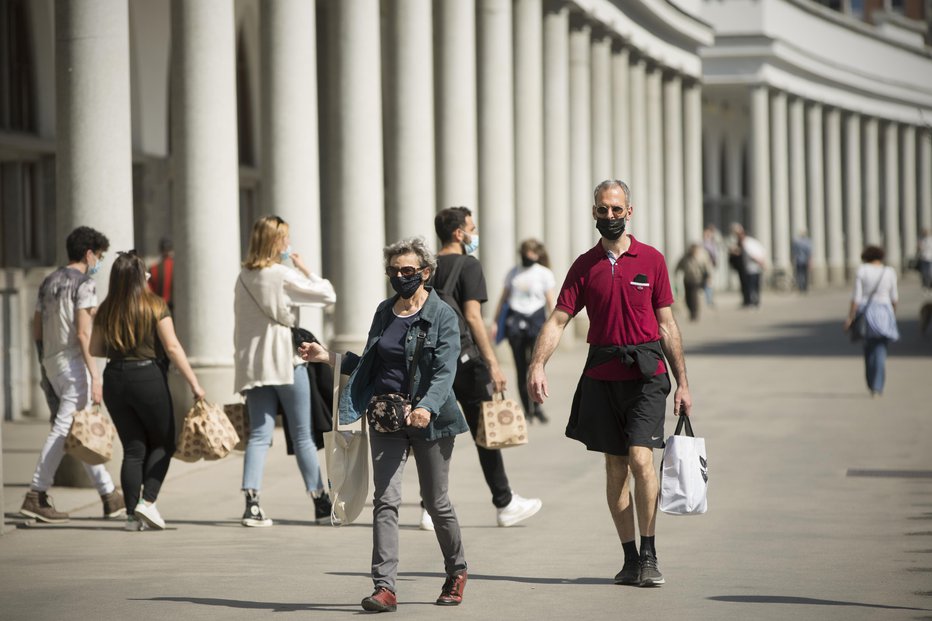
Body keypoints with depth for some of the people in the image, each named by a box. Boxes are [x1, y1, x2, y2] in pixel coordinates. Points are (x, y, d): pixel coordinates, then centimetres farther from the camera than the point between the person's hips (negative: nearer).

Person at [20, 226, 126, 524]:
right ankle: (36, 496, -5)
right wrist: (94, 374, -19)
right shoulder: (84, 284, -10)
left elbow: (37, 329, 16)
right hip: (74, 361, -9)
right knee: (64, 429, -5)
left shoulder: (48, 282, 14)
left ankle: (109, 494, 11)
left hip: (51, 362, 9)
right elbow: (83, 334, -18)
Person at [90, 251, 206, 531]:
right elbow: (172, 347, -11)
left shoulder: (106, 310, 4)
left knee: (133, 449, 10)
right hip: (148, 377, -4)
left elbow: (95, 348, 9)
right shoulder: (155, 306, -7)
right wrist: (194, 383, -9)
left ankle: (133, 514, 4)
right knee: (163, 443, 11)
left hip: (115, 379, 4)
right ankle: (148, 501, -6)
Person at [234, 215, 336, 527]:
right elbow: (328, 295, -9)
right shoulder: (283, 275, -10)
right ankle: (321, 502, 13)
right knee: (303, 434, 5)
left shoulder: (244, 277, 9)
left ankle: (251, 502, -16)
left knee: (259, 434, 1)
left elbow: (240, 322, 12)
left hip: (253, 362, 5)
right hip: (285, 360, -5)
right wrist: (305, 269, 4)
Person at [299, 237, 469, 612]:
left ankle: (456, 571, 31)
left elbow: (445, 371, -17)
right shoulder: (384, 312, 11)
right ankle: (385, 587, -14)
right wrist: (329, 358, 12)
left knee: (435, 502, 7)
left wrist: (426, 407, -33)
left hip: (430, 420, -4)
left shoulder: (443, 316, -6)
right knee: (385, 500, -9)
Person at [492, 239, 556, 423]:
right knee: (521, 368, 1)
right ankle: (527, 409, 6)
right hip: (515, 321, 3)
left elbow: (550, 301, 3)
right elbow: (503, 297, 18)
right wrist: (496, 321, 14)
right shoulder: (514, 273, 14)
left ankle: (537, 406, -5)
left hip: (536, 319, -3)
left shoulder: (544, 274, 5)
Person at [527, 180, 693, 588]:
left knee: (640, 457, -15)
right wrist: (537, 363, -16)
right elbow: (558, 319, 0)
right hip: (602, 373, 2)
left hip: (646, 372, -2)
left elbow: (666, 325, 7)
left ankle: (649, 555, -8)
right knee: (615, 467, 5)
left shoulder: (651, 260, 4)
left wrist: (682, 383, 5)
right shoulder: (585, 266, 7)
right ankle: (630, 558, 13)